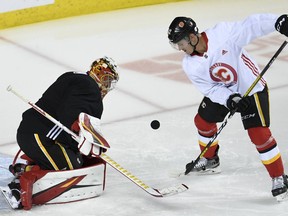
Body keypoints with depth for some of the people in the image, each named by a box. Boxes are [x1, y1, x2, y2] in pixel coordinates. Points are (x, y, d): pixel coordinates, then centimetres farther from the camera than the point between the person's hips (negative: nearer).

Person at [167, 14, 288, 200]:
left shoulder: (223, 33, -29)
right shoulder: (190, 65, -13)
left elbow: (253, 25, -29)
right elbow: (210, 89, -13)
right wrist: (229, 100, -30)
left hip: (252, 88, -6)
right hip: (221, 92, 6)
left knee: (259, 134, -14)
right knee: (203, 121, 18)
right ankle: (210, 160, 45)